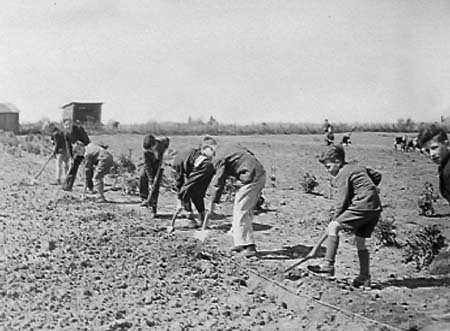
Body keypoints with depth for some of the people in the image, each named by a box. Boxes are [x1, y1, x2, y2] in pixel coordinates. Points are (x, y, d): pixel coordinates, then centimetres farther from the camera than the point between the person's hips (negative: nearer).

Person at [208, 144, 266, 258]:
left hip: (252, 179, -10)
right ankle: (241, 243, 21)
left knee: (241, 212, -5)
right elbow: (250, 154, 22)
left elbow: (218, 182, -7)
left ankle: (249, 247, -7)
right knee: (246, 211, 15)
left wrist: (213, 202, 1)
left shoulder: (219, 158, -8)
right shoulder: (229, 147, 17)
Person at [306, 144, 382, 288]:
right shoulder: (358, 167, 21)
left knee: (333, 227, -12)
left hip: (363, 206, -10)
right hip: (375, 208, 10)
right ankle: (365, 277, 20)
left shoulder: (343, 174, -5)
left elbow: (342, 201, -8)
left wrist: (335, 218, 0)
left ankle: (329, 265, -17)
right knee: (360, 242, 17)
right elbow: (377, 175, 30)